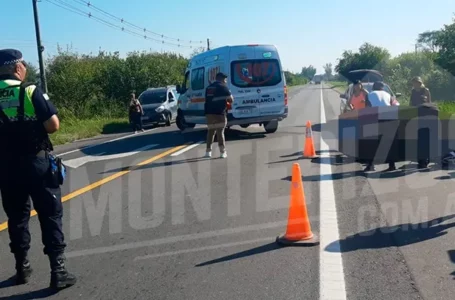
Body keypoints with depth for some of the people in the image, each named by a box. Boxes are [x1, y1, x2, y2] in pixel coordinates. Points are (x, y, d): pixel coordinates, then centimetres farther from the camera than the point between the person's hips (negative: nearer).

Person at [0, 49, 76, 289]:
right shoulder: (30, 92, -10)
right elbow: (53, 125, -14)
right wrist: (35, 128, 5)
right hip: (37, 163, -4)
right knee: (50, 216, 2)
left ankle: (22, 268, 25)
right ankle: (58, 272, 2)